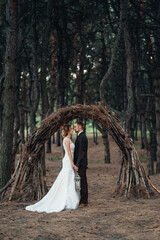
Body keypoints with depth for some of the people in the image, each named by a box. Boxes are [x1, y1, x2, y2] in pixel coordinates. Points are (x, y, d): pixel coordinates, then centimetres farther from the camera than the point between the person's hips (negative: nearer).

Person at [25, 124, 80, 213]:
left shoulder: (68, 139, 15)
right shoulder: (67, 140, -14)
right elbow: (69, 152, -18)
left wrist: (72, 163, 21)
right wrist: (73, 164, -18)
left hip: (68, 162, 10)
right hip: (68, 162, -10)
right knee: (67, 182, -7)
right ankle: (67, 203, -5)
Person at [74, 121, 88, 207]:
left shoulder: (82, 137, -16)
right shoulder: (81, 136, 16)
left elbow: (81, 152, -20)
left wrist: (77, 164, -21)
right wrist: (76, 163, 21)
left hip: (81, 164, -10)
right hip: (80, 164, 10)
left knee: (82, 182, -6)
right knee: (82, 182, 12)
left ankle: (83, 201, -2)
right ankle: (83, 200, 17)